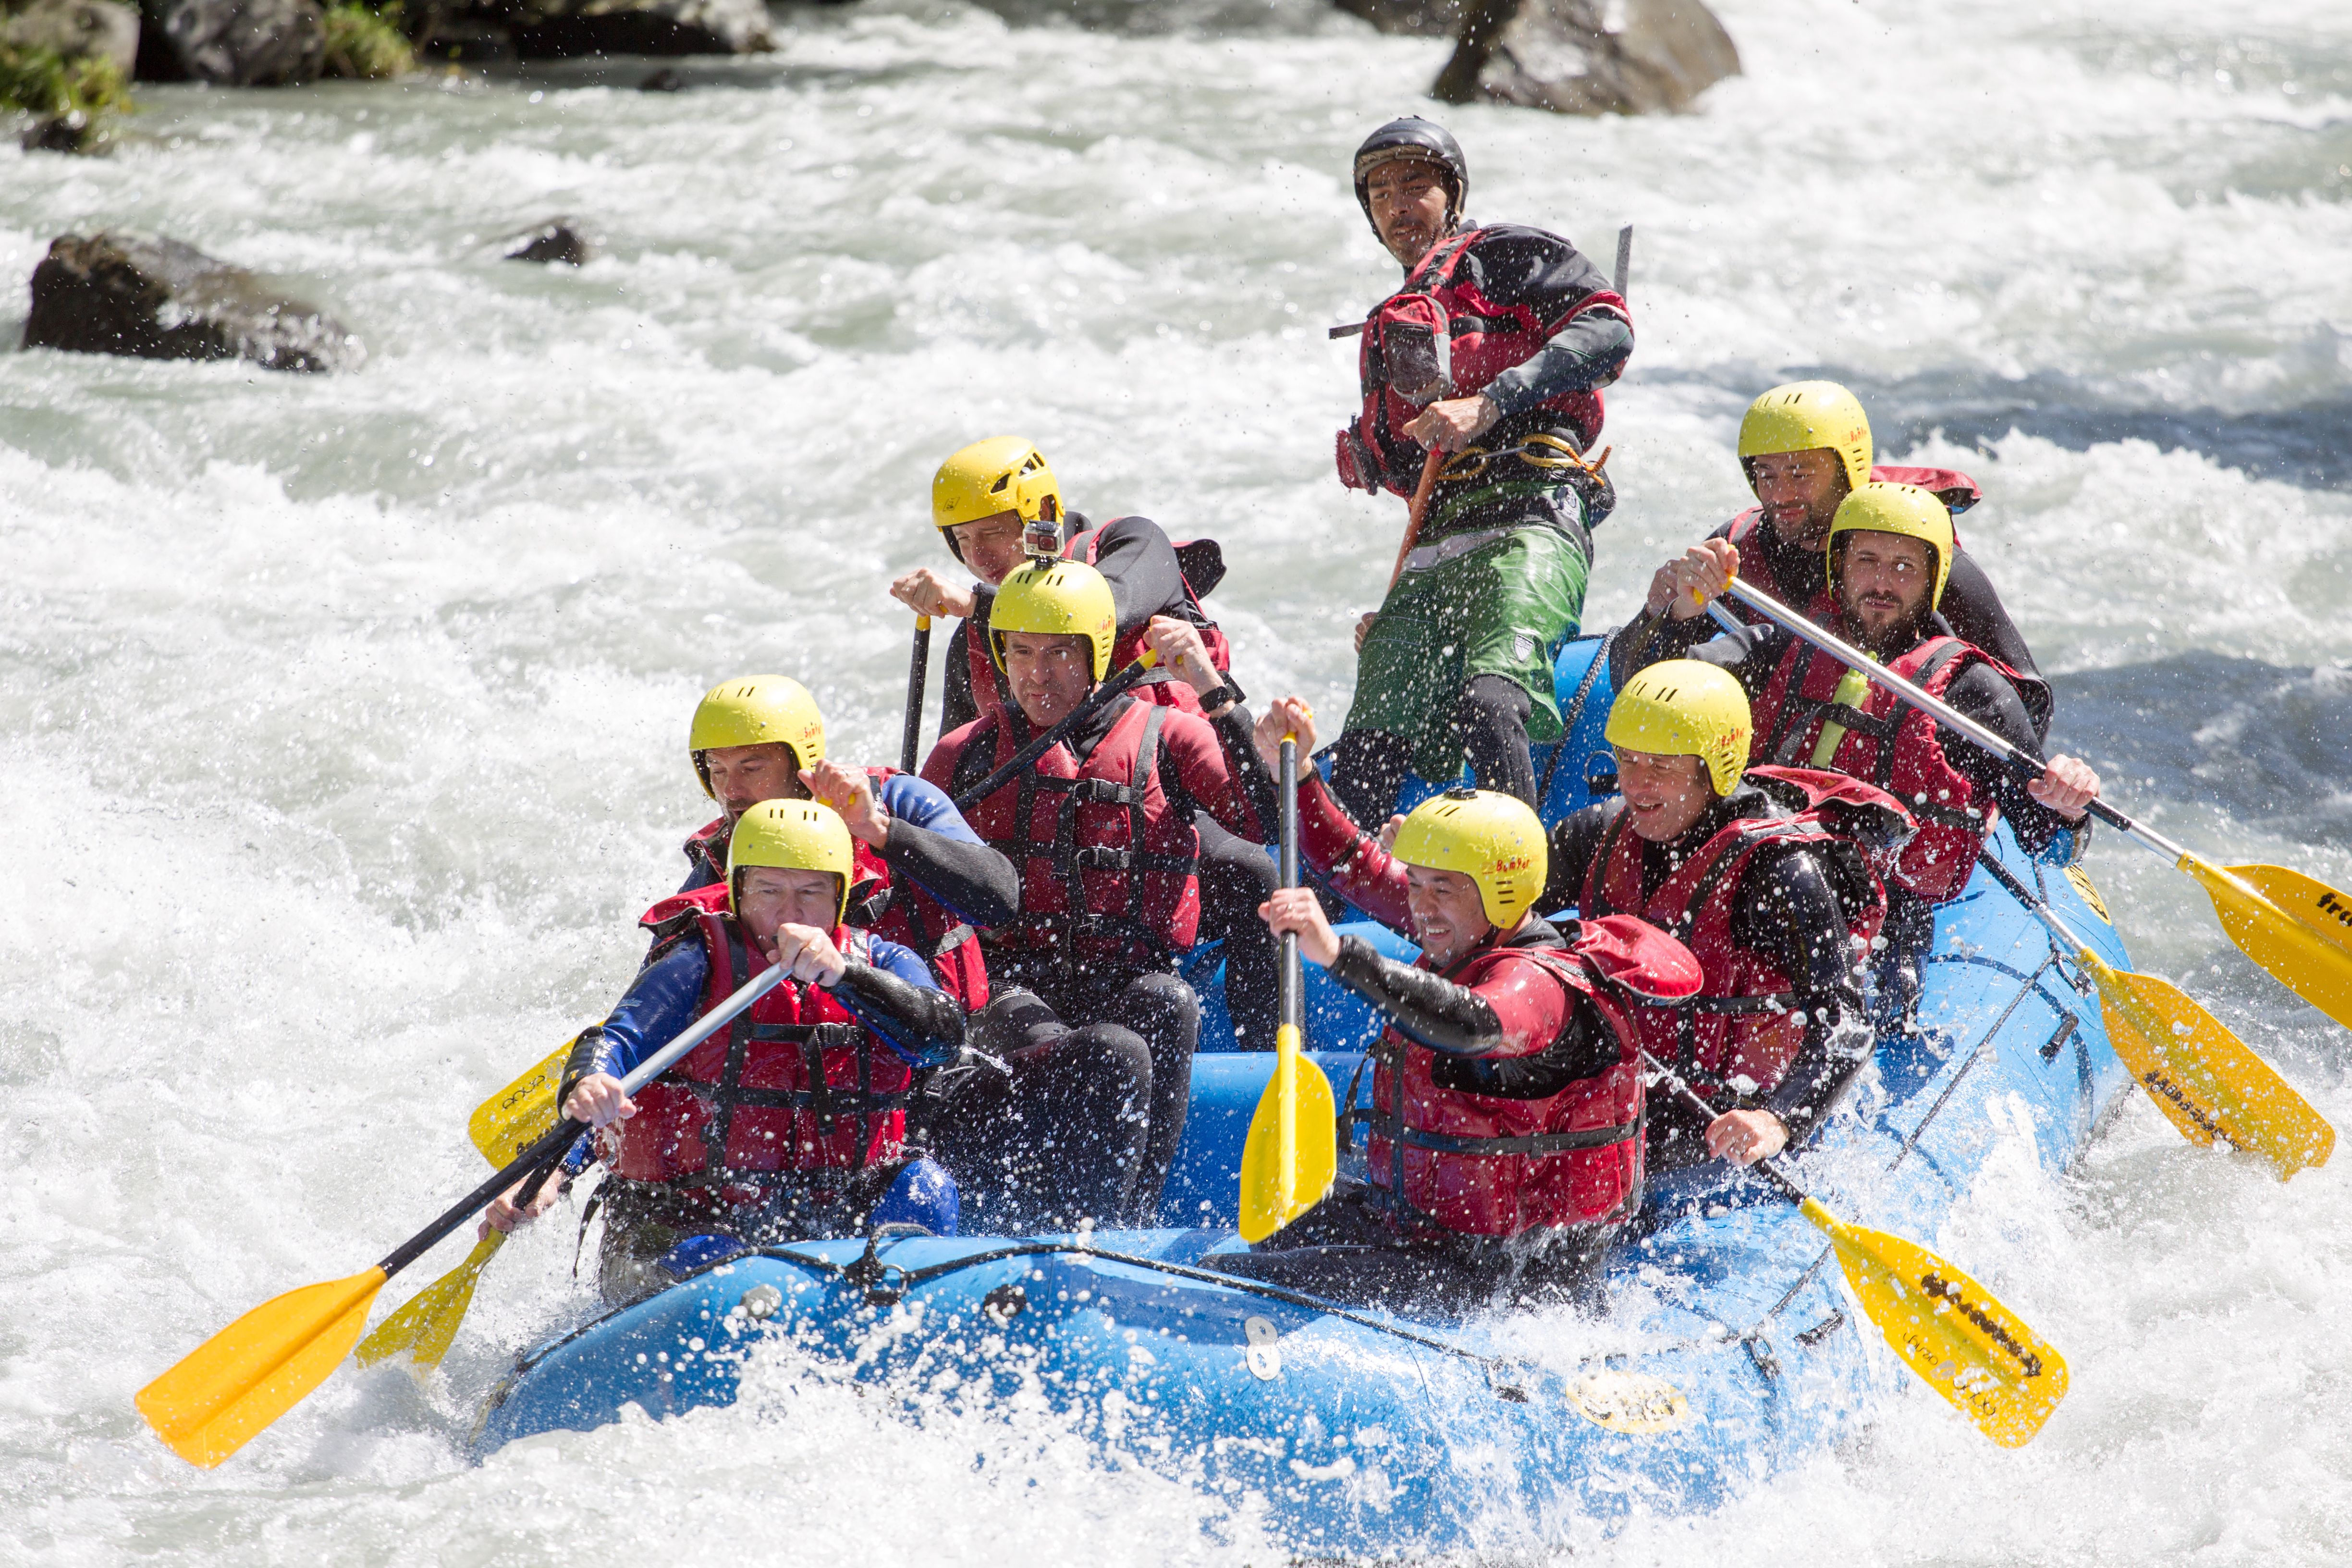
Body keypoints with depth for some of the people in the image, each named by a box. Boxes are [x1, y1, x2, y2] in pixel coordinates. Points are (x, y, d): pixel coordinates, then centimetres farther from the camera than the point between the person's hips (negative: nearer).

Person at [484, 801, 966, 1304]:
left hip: (839, 1217, 3)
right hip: (690, 1221, -3)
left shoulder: (879, 964, 9)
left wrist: (843, 974, -30)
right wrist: (587, 1086, -41)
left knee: (923, 1187, -23)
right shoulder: (700, 964, 0)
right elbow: (617, 1040, -15)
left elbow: (941, 1035, -12)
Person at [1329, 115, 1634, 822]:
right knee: (1369, 753, -6)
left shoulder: (1499, 255, 13)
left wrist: (1489, 405, -13)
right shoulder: (1389, 329, 36)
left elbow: (1608, 329, -5)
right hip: (1432, 546, 8)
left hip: (1527, 521, -8)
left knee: (1488, 705, -31)